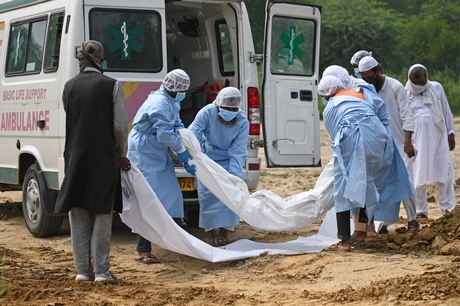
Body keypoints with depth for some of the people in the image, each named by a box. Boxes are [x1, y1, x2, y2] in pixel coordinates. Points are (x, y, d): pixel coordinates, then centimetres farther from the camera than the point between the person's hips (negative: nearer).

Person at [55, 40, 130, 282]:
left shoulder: (69, 87, 2)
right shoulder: (112, 86, -8)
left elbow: (71, 121, 8)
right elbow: (120, 126, -7)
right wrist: (121, 155, 9)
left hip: (75, 159, 3)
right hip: (104, 159, -3)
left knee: (78, 216, 10)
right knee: (102, 216, 4)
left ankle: (82, 270, 12)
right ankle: (101, 270, 4)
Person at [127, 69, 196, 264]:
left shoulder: (171, 102, 12)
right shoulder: (160, 103, -21)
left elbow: (177, 127, 12)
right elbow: (165, 133, -26)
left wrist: (185, 155, -1)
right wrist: (181, 150, -12)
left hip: (158, 154, 11)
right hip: (145, 155, -11)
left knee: (171, 196, 13)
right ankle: (142, 251, -7)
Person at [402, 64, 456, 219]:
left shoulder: (437, 88, 4)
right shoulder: (406, 95, 0)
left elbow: (446, 112, 10)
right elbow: (407, 120, -3)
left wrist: (451, 134, 8)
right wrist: (407, 142, -8)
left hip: (439, 138, 1)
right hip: (419, 140, -1)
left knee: (444, 173, 0)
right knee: (419, 176, 1)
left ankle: (448, 209, 6)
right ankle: (421, 211, 9)